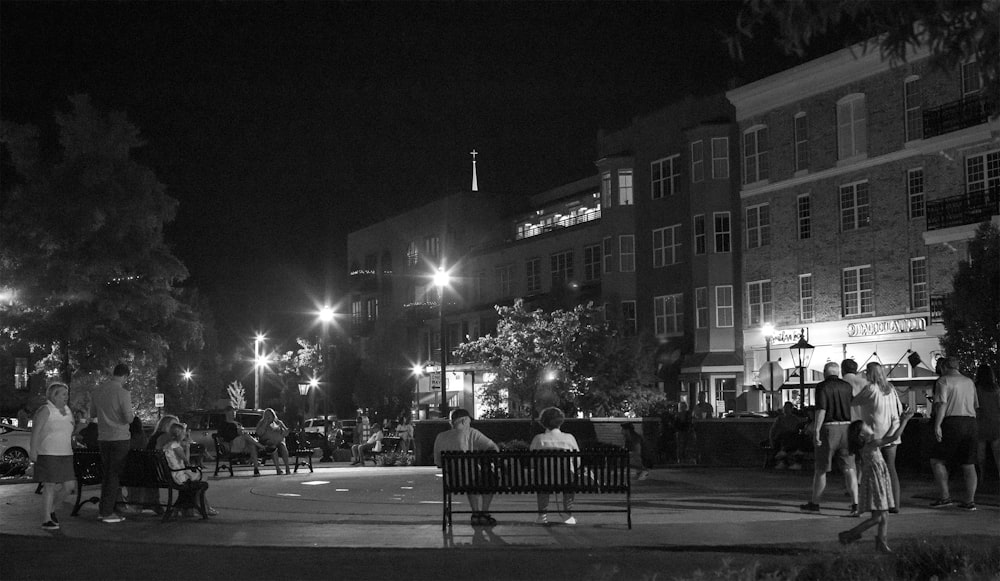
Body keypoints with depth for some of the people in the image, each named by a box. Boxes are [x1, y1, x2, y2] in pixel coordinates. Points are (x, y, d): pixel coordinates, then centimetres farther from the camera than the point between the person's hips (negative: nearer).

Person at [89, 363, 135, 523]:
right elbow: (128, 418, -16)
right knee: (115, 474, -1)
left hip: (102, 438, 6)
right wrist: (132, 413, 4)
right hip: (119, 438, -6)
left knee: (106, 473, 15)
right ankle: (107, 512, 0)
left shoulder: (98, 390, 5)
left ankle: (104, 509, 19)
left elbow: (92, 413, 14)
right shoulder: (123, 393, -14)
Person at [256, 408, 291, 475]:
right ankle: (277, 469, -40)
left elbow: (286, 434, 9)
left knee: (283, 446, -32)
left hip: (278, 441, 2)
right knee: (273, 448, -35)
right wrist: (265, 423, -11)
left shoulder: (278, 422, 13)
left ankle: (287, 468, -37)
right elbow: (259, 433, -10)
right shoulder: (261, 423, 8)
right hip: (266, 443, -2)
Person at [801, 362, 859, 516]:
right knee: (849, 469, 0)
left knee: (820, 469, 9)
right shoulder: (847, 386, 8)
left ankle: (814, 503, 20)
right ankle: (855, 505, -10)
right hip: (846, 428, 4)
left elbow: (821, 410, -16)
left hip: (828, 429, -4)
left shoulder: (822, 386, -6)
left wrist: (816, 432, -17)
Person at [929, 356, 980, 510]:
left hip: (952, 423, -6)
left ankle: (944, 496, -4)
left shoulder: (943, 381, -1)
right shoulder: (969, 382, 18)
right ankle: (970, 501, 3)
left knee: (937, 459, 3)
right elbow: (975, 405, 20)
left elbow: (942, 403, -13)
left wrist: (937, 425, -18)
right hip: (970, 423, 6)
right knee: (968, 464, 6)